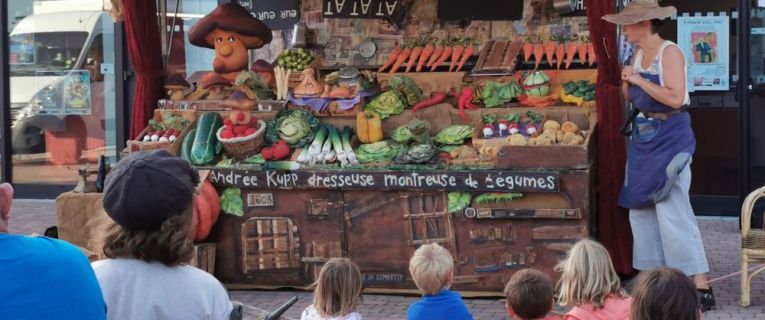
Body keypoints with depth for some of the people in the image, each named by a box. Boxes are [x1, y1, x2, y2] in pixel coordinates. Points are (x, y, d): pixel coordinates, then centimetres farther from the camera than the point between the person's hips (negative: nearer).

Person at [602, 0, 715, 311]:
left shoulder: (670, 52, -14)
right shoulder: (639, 53, 11)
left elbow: (675, 98, -23)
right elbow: (630, 97, 17)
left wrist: (641, 81, -19)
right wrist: (627, 82, -3)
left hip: (669, 137, -9)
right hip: (644, 135, 9)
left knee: (672, 212, -13)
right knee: (641, 209, 10)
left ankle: (702, 288, -11)